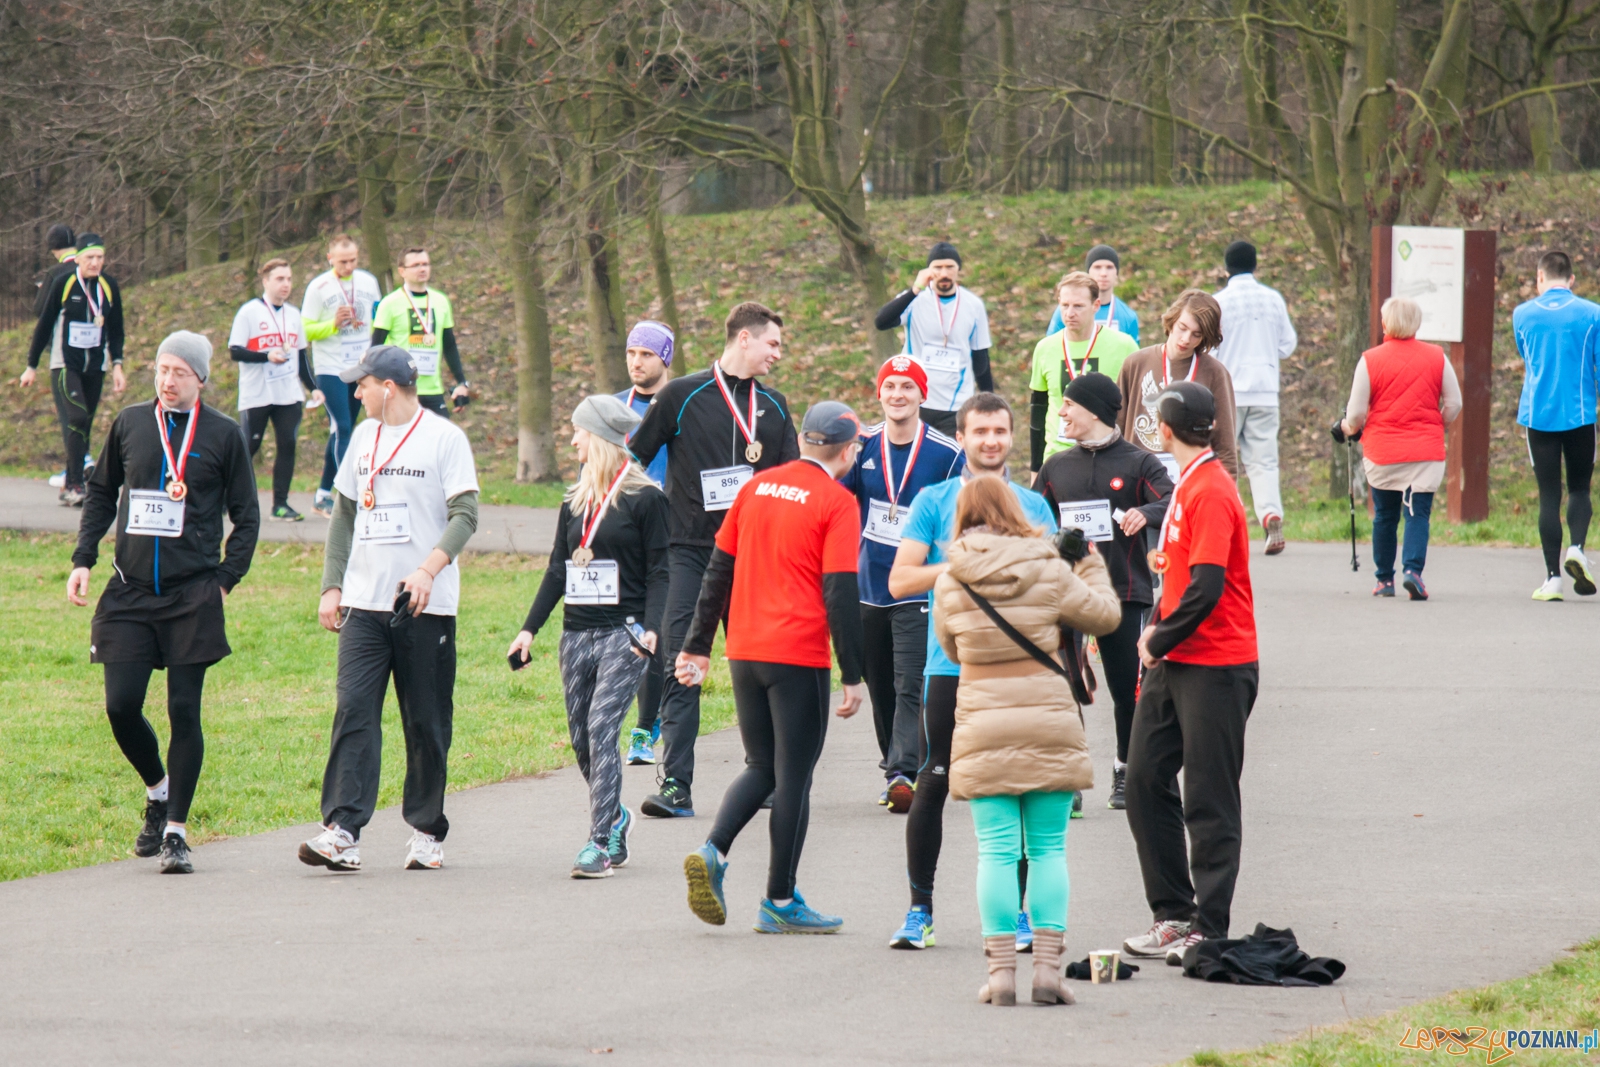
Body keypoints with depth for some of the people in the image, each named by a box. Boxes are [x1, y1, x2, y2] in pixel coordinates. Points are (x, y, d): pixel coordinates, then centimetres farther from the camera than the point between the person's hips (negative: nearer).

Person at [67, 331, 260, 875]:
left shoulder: (222, 435, 0)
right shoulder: (129, 423, 7)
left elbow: (247, 516, 6)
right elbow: (101, 493, 20)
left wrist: (225, 580, -3)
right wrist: (83, 559, 10)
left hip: (192, 595, -2)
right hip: (129, 592, 3)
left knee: (184, 712, -4)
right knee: (121, 706, -4)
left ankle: (175, 831, 4)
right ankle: (157, 789, 24)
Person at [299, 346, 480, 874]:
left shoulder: (444, 438, -4)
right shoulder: (364, 437, 15)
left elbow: (465, 514, -11)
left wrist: (429, 569, -26)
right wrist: (331, 585, 12)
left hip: (426, 607, -4)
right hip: (364, 602, 4)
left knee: (427, 721, 2)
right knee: (354, 711, -9)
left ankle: (426, 831, 15)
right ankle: (342, 832, -16)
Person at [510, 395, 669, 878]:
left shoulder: (646, 499, -4)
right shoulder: (574, 501, 15)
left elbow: (659, 571, -6)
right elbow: (556, 571, 17)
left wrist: (650, 628, -18)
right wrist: (529, 628, 10)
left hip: (623, 633, -6)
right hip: (577, 634, 7)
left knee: (601, 729, -17)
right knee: (581, 740, 7)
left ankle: (600, 842, -18)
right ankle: (615, 817, 29)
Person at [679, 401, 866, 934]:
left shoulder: (757, 487, 10)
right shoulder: (836, 502, -7)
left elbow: (719, 571, 13)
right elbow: (840, 593, -11)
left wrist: (698, 646, 18)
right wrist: (853, 676, -9)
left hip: (745, 650, 5)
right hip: (800, 658, -5)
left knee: (761, 768, 17)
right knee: (793, 776, 3)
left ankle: (712, 851, -6)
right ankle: (780, 902, 6)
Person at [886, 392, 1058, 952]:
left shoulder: (1034, 506, 12)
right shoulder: (934, 502, 6)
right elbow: (901, 579, -1)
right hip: (950, 667, -1)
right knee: (933, 785, -2)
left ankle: (1020, 911, 9)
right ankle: (919, 910, 8)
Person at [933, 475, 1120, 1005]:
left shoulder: (949, 584, -1)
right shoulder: (1050, 574, -4)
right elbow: (1104, 615, 9)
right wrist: (1089, 563, 24)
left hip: (983, 727, 0)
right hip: (1049, 720, 0)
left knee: (997, 851, 3)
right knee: (1048, 848, 6)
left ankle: (1001, 969, 0)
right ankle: (1047, 966, 2)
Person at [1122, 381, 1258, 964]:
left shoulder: (1211, 493, -17)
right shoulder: (1188, 486, 13)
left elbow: (1207, 588, -24)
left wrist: (1160, 640, -12)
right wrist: (1158, 629, 6)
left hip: (1215, 668, -9)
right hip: (1172, 663, 9)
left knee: (1209, 801, -3)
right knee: (1145, 780, 9)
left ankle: (1210, 930, 2)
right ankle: (1174, 914, 16)